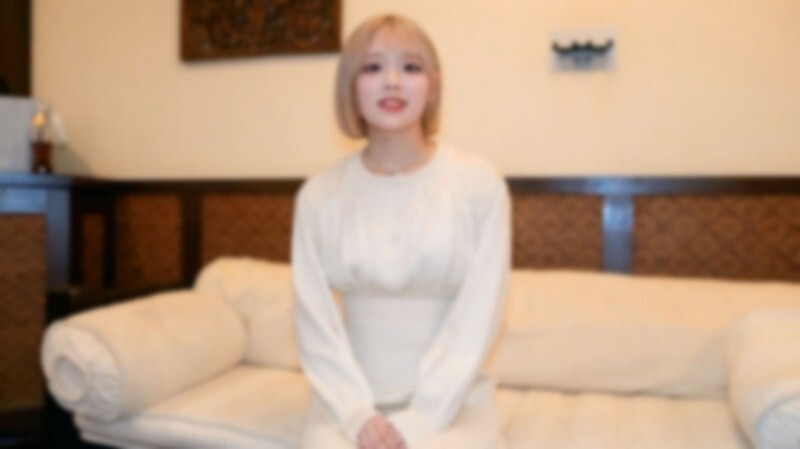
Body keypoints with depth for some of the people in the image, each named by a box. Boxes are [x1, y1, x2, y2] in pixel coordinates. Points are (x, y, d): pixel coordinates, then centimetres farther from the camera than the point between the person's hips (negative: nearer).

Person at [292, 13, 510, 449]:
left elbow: (477, 321, -9)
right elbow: (315, 323, -1)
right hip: (351, 402, 2)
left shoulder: (480, 183, -7)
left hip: (452, 402, -1)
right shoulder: (319, 194, -1)